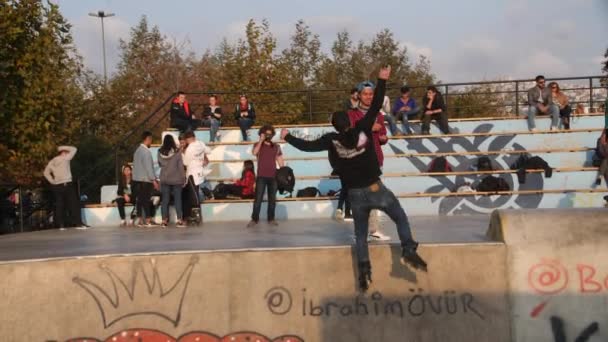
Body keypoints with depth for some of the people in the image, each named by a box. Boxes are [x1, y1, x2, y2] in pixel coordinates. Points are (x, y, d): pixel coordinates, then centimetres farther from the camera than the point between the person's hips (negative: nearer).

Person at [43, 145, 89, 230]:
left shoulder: (52, 162, 12)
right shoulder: (65, 158, -5)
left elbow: (46, 173, 15)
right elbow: (74, 149, 3)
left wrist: (52, 182, 11)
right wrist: (63, 147, 8)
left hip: (57, 186, 6)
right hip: (67, 184, -6)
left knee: (59, 205, 7)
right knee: (74, 204, -3)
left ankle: (61, 225, 6)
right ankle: (78, 223, -6)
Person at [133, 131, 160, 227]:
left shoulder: (138, 150, 13)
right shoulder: (146, 151, -15)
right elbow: (148, 167, -18)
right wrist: (154, 180, -15)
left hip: (137, 179, 8)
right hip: (145, 180, -8)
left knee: (140, 200, 8)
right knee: (146, 200, -6)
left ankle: (140, 220, 10)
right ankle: (148, 220, -5)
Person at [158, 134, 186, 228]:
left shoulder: (160, 153, -4)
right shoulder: (177, 152, -11)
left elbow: (160, 164, 8)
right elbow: (180, 166, -7)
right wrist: (183, 178, 0)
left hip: (164, 179, 2)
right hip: (176, 179, -2)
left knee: (164, 200, 6)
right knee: (177, 199, 3)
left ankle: (164, 220, 6)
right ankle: (179, 220, 1)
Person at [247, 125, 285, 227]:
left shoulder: (276, 147, 10)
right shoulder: (258, 145, 3)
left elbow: (280, 161, 11)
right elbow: (254, 153, -19)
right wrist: (261, 140, -18)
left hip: (273, 176, 3)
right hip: (261, 176, -3)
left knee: (272, 199, 6)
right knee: (258, 198, -5)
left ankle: (271, 219, 13)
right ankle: (254, 219, -1)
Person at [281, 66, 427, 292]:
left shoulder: (332, 140, -5)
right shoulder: (362, 129, -7)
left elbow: (308, 146, -1)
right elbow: (376, 106, -4)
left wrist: (288, 137, 14)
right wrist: (382, 81, 3)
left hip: (355, 194, 2)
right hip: (375, 188, -1)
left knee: (360, 234, 14)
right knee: (401, 217, 13)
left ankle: (364, 272, 4)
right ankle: (409, 251, -6)